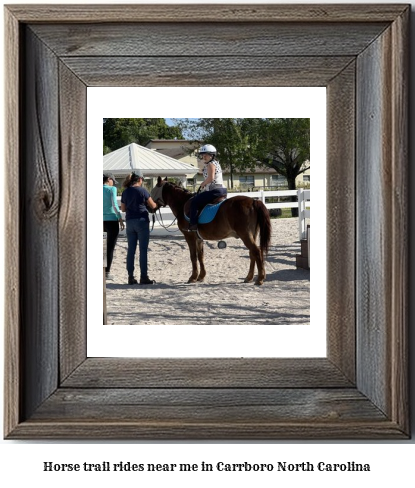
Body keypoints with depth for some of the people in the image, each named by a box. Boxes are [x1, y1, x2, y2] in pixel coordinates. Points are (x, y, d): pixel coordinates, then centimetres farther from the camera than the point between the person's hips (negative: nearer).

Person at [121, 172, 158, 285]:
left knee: (131, 249, 8)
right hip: (142, 221, -5)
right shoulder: (142, 191, -8)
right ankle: (144, 277, 0)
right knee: (143, 250, 0)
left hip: (129, 221, 5)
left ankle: (131, 277, 8)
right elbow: (153, 206, -3)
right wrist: (157, 204, 18)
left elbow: (123, 209, 12)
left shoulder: (125, 192, 6)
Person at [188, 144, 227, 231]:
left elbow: (210, 178, -23)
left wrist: (202, 184, -7)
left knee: (195, 201, -10)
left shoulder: (210, 164, -10)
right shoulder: (216, 163, 21)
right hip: (222, 189, 11)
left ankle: (193, 224, -19)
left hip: (215, 190, -11)